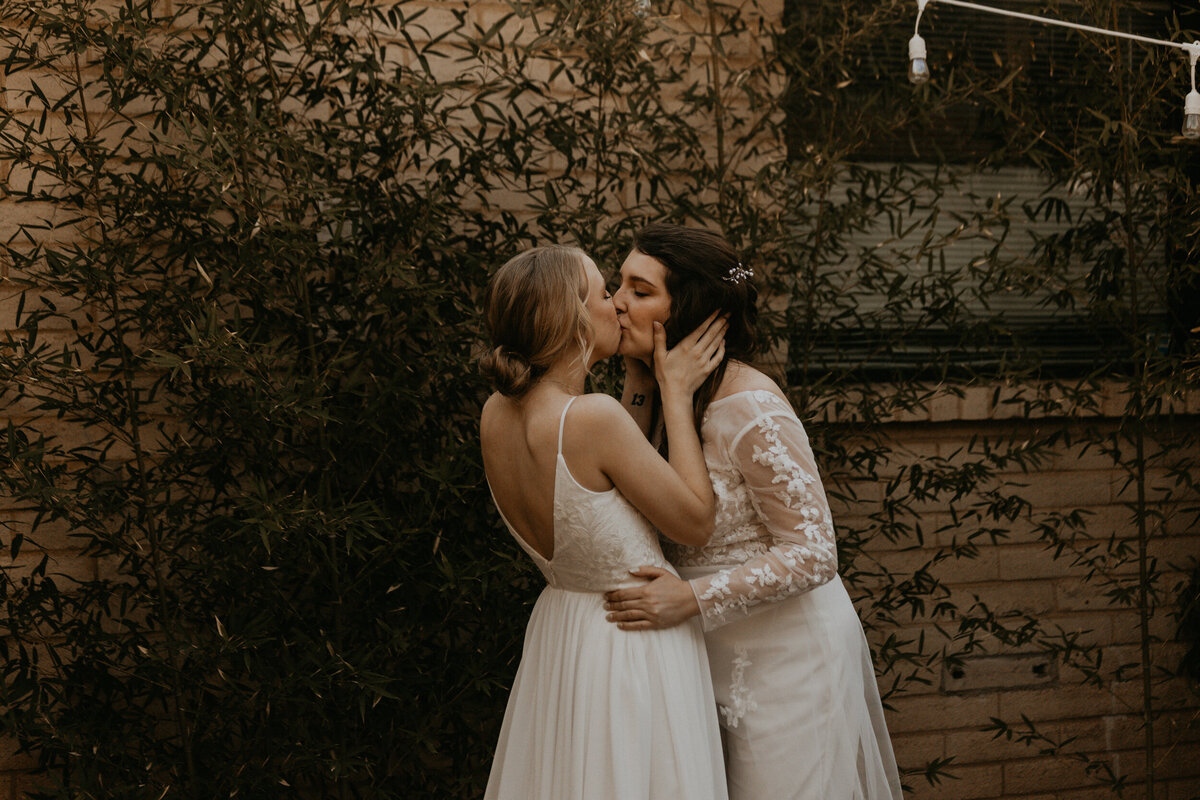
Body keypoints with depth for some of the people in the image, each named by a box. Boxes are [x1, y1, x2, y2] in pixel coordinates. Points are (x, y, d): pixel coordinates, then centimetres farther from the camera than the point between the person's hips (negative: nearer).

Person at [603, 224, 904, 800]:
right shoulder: (669, 396, 3)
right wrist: (637, 381, -8)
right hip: (718, 656, 8)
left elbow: (814, 553, -22)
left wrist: (693, 599, -30)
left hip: (784, 652, -8)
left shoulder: (752, 413, -23)